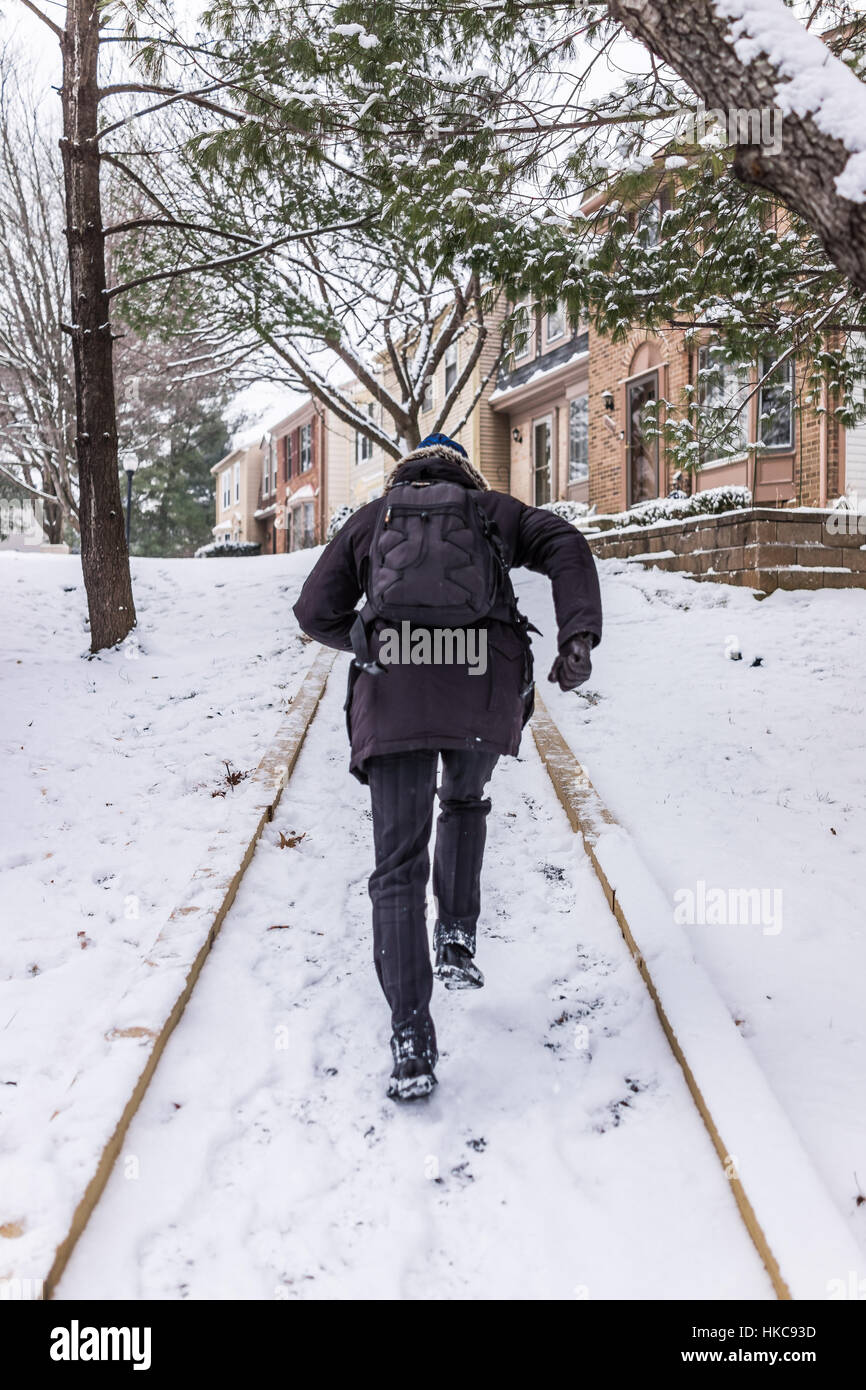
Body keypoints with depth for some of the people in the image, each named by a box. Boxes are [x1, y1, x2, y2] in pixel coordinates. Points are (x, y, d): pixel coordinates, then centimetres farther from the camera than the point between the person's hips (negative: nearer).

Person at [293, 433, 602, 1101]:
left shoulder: (370, 518, 25)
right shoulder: (496, 510, 25)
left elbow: (316, 611, 17)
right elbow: (567, 547, 6)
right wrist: (580, 638, -4)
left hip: (394, 696, -1)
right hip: (486, 691, 1)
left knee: (399, 868, 1)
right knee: (465, 802, 33)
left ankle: (413, 1045, -8)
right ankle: (457, 940, 21)